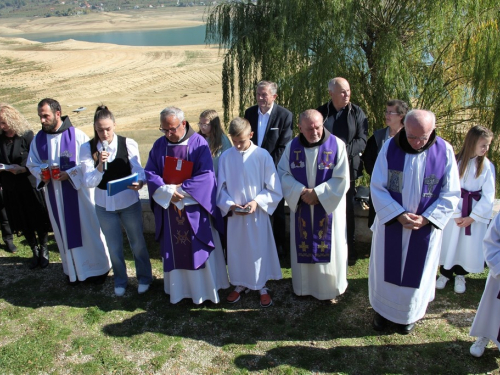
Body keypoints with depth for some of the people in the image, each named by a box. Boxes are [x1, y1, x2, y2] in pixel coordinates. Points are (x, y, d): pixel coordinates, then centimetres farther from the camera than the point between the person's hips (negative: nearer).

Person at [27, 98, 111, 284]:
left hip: (78, 191, -4)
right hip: (54, 195, 4)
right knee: (65, 232, 14)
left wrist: (69, 174, -21)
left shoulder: (77, 135, -12)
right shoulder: (38, 139, 3)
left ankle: (98, 268, 22)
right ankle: (73, 270, 30)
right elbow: (32, 164, 12)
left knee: (87, 229, 6)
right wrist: (41, 174, -9)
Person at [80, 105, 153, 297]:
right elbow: (89, 182, -13)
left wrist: (139, 182, -33)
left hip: (129, 201, -1)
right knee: (114, 246, 17)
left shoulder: (128, 144, -12)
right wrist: (100, 165, -31)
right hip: (104, 204, 1)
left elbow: (139, 170, -11)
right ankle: (120, 281, 40)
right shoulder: (87, 148, -9)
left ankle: (144, 277, 37)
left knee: (137, 242, 13)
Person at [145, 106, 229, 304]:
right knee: (173, 251, 12)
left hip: (194, 207, -3)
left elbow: (206, 175, -14)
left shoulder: (199, 143, -8)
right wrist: (167, 192, -16)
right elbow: (150, 172, 0)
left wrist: (180, 189, -17)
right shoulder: (159, 145, 3)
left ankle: (205, 290, 23)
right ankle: (178, 290, 28)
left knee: (199, 250, 6)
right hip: (168, 207, 4)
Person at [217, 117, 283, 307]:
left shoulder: (263, 155, -10)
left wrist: (257, 201, -18)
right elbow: (221, 188, 2)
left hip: (258, 213, -2)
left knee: (259, 249, 8)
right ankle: (240, 284, 34)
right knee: (236, 249, 13)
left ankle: (262, 286, 28)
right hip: (234, 214, 2)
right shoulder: (225, 157, -4)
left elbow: (273, 189, -6)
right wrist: (230, 204, -13)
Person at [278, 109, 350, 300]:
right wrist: (302, 191, -16)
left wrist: (317, 193, -16)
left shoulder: (336, 145, -10)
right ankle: (304, 286, 29)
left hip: (328, 207, -2)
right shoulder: (292, 146, -1)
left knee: (328, 248, 6)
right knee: (303, 248, 11)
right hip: (300, 207, 3)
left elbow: (342, 179, -11)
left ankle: (329, 288, 25)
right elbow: (283, 173, -1)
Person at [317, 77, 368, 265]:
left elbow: (362, 140, -4)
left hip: (347, 169, -1)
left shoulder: (357, 113, 2)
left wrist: (344, 150, -18)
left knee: (347, 210, 9)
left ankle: (349, 250, 22)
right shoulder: (321, 112, 5)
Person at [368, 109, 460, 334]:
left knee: (416, 272, 15)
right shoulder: (390, 147, -12)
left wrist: (426, 219, -16)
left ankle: (409, 314, 38)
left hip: (425, 227, 0)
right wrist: (399, 215, -19)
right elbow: (377, 187, -10)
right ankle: (382, 309, 37)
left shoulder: (445, 151, -11)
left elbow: (451, 194, -6)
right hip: (390, 223, 0)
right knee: (386, 269, 14)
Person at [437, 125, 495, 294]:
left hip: (476, 214, 1)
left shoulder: (487, 166, -5)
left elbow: (488, 196, -5)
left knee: (469, 245, 9)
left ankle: (460, 275, 31)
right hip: (455, 212, -1)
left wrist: (472, 217, -10)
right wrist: (456, 214, -13)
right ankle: (445, 273, 29)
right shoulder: (456, 162, -8)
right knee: (450, 242, 9)